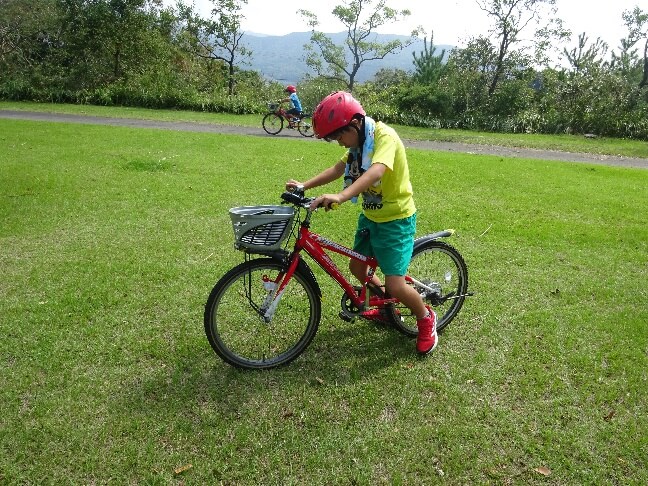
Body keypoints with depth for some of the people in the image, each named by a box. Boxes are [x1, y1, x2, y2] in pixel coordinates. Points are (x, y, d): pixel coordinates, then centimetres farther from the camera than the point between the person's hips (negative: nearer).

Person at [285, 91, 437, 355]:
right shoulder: (360, 141, 4)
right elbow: (339, 168, 4)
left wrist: (340, 197, -56)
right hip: (370, 216, 9)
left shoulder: (384, 136, -24)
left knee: (395, 286, -11)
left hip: (396, 219, -9)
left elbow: (375, 172, -41)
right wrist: (304, 185, -8)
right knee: (357, 267, 16)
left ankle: (426, 318, 18)